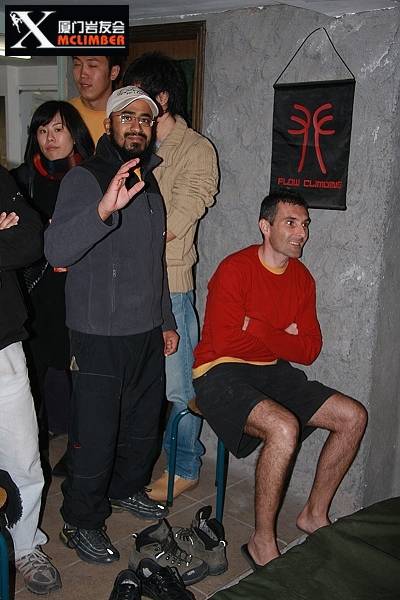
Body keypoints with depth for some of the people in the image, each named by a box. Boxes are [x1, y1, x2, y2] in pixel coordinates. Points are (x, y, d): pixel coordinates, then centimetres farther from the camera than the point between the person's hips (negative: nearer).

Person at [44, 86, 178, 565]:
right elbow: (56, 250, -27)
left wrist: (166, 321, 20)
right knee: (95, 436, 2)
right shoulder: (84, 179, -11)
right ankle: (81, 523, 22)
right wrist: (104, 209, -42)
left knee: (144, 425, 19)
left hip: (147, 332, 7)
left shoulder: (151, 182, 12)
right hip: (100, 336, -7)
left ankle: (126, 488, 43)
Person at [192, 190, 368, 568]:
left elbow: (309, 350, 1)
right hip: (221, 372, -7)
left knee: (353, 416, -2)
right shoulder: (235, 270, -14)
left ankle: (315, 514, 15)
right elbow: (224, 342, -22)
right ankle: (262, 543, -13)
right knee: (284, 427, -32)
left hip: (271, 372, 8)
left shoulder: (302, 278, 6)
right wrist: (281, 336, -9)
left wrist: (256, 328, -13)